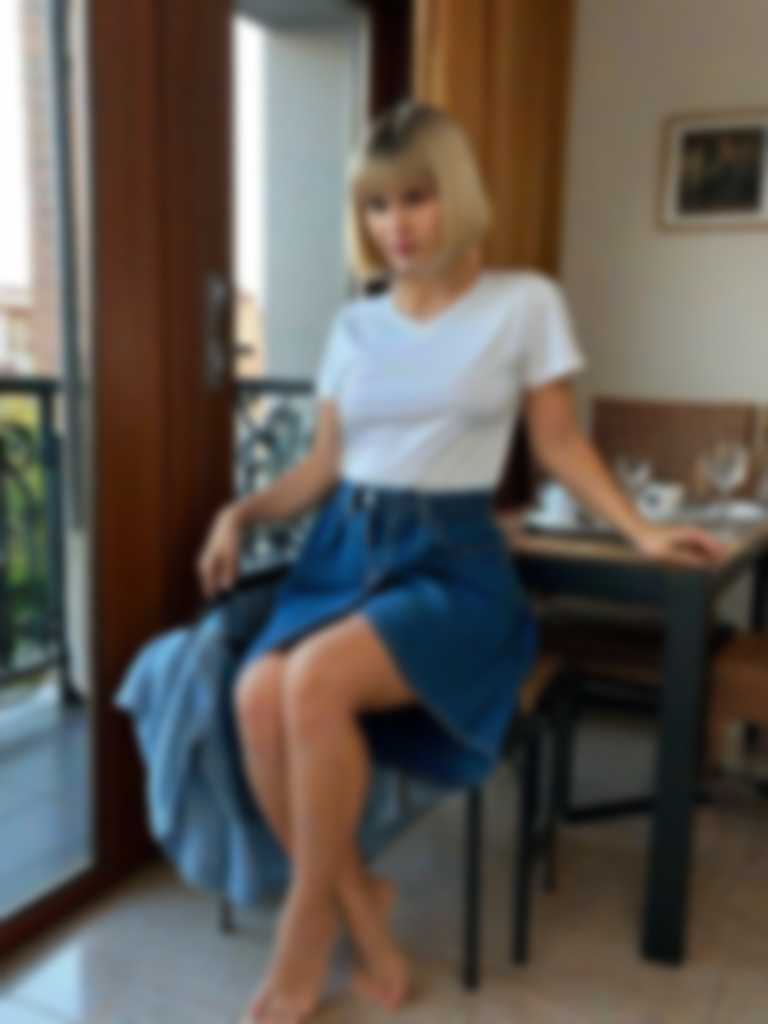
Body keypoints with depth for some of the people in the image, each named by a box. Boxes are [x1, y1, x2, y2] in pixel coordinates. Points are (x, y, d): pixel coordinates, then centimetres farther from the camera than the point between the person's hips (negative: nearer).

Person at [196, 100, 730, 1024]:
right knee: (256, 694, -25)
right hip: (343, 549, 4)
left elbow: (560, 446, 8)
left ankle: (307, 932, -7)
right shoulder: (354, 324, 14)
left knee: (317, 680, -31)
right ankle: (362, 913, -3)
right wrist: (242, 511, 2)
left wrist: (642, 533, 0)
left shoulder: (525, 303, 4)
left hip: (451, 560, -4)